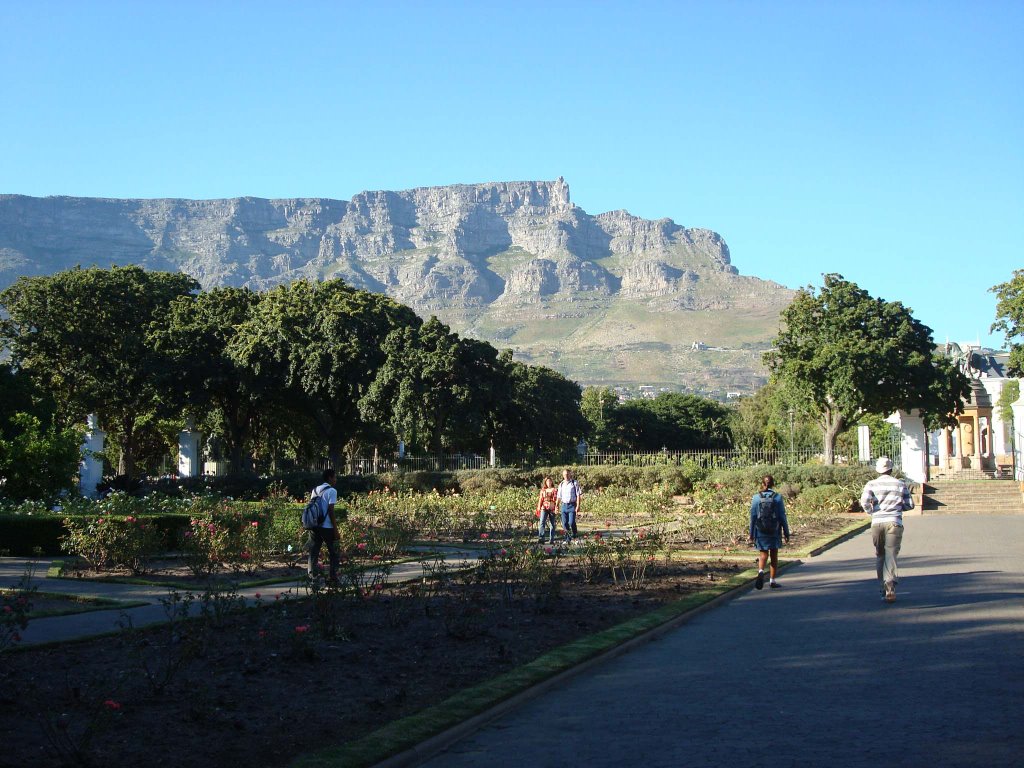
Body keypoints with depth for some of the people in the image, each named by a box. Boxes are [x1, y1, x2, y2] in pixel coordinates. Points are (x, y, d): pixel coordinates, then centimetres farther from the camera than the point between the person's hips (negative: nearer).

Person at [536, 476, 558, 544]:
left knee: (552, 524, 4)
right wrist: (539, 508, 4)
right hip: (544, 508, 1)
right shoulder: (543, 490, 13)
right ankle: (541, 538, -19)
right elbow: (540, 499, 13)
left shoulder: (555, 490, 5)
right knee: (542, 522, -14)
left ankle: (551, 540, 11)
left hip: (552, 508, -1)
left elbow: (556, 499, 0)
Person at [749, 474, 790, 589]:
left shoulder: (756, 497, -4)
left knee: (763, 555, 7)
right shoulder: (778, 498, -6)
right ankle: (772, 581, 19)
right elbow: (783, 517, -4)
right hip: (775, 532, 0)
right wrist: (786, 533, 4)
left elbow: (753, 517, -3)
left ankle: (761, 572, -22)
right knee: (774, 556, 14)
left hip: (760, 532, 0)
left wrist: (751, 535, 3)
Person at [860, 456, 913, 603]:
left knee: (880, 556, 15)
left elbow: (864, 501, -13)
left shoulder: (872, 484, 2)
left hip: (877, 523, 1)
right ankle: (890, 586, -26)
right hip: (895, 522, -1)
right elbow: (910, 504, 9)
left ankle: (883, 588, 17)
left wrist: (871, 512, 4)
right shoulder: (901, 484, 6)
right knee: (891, 555, -6)